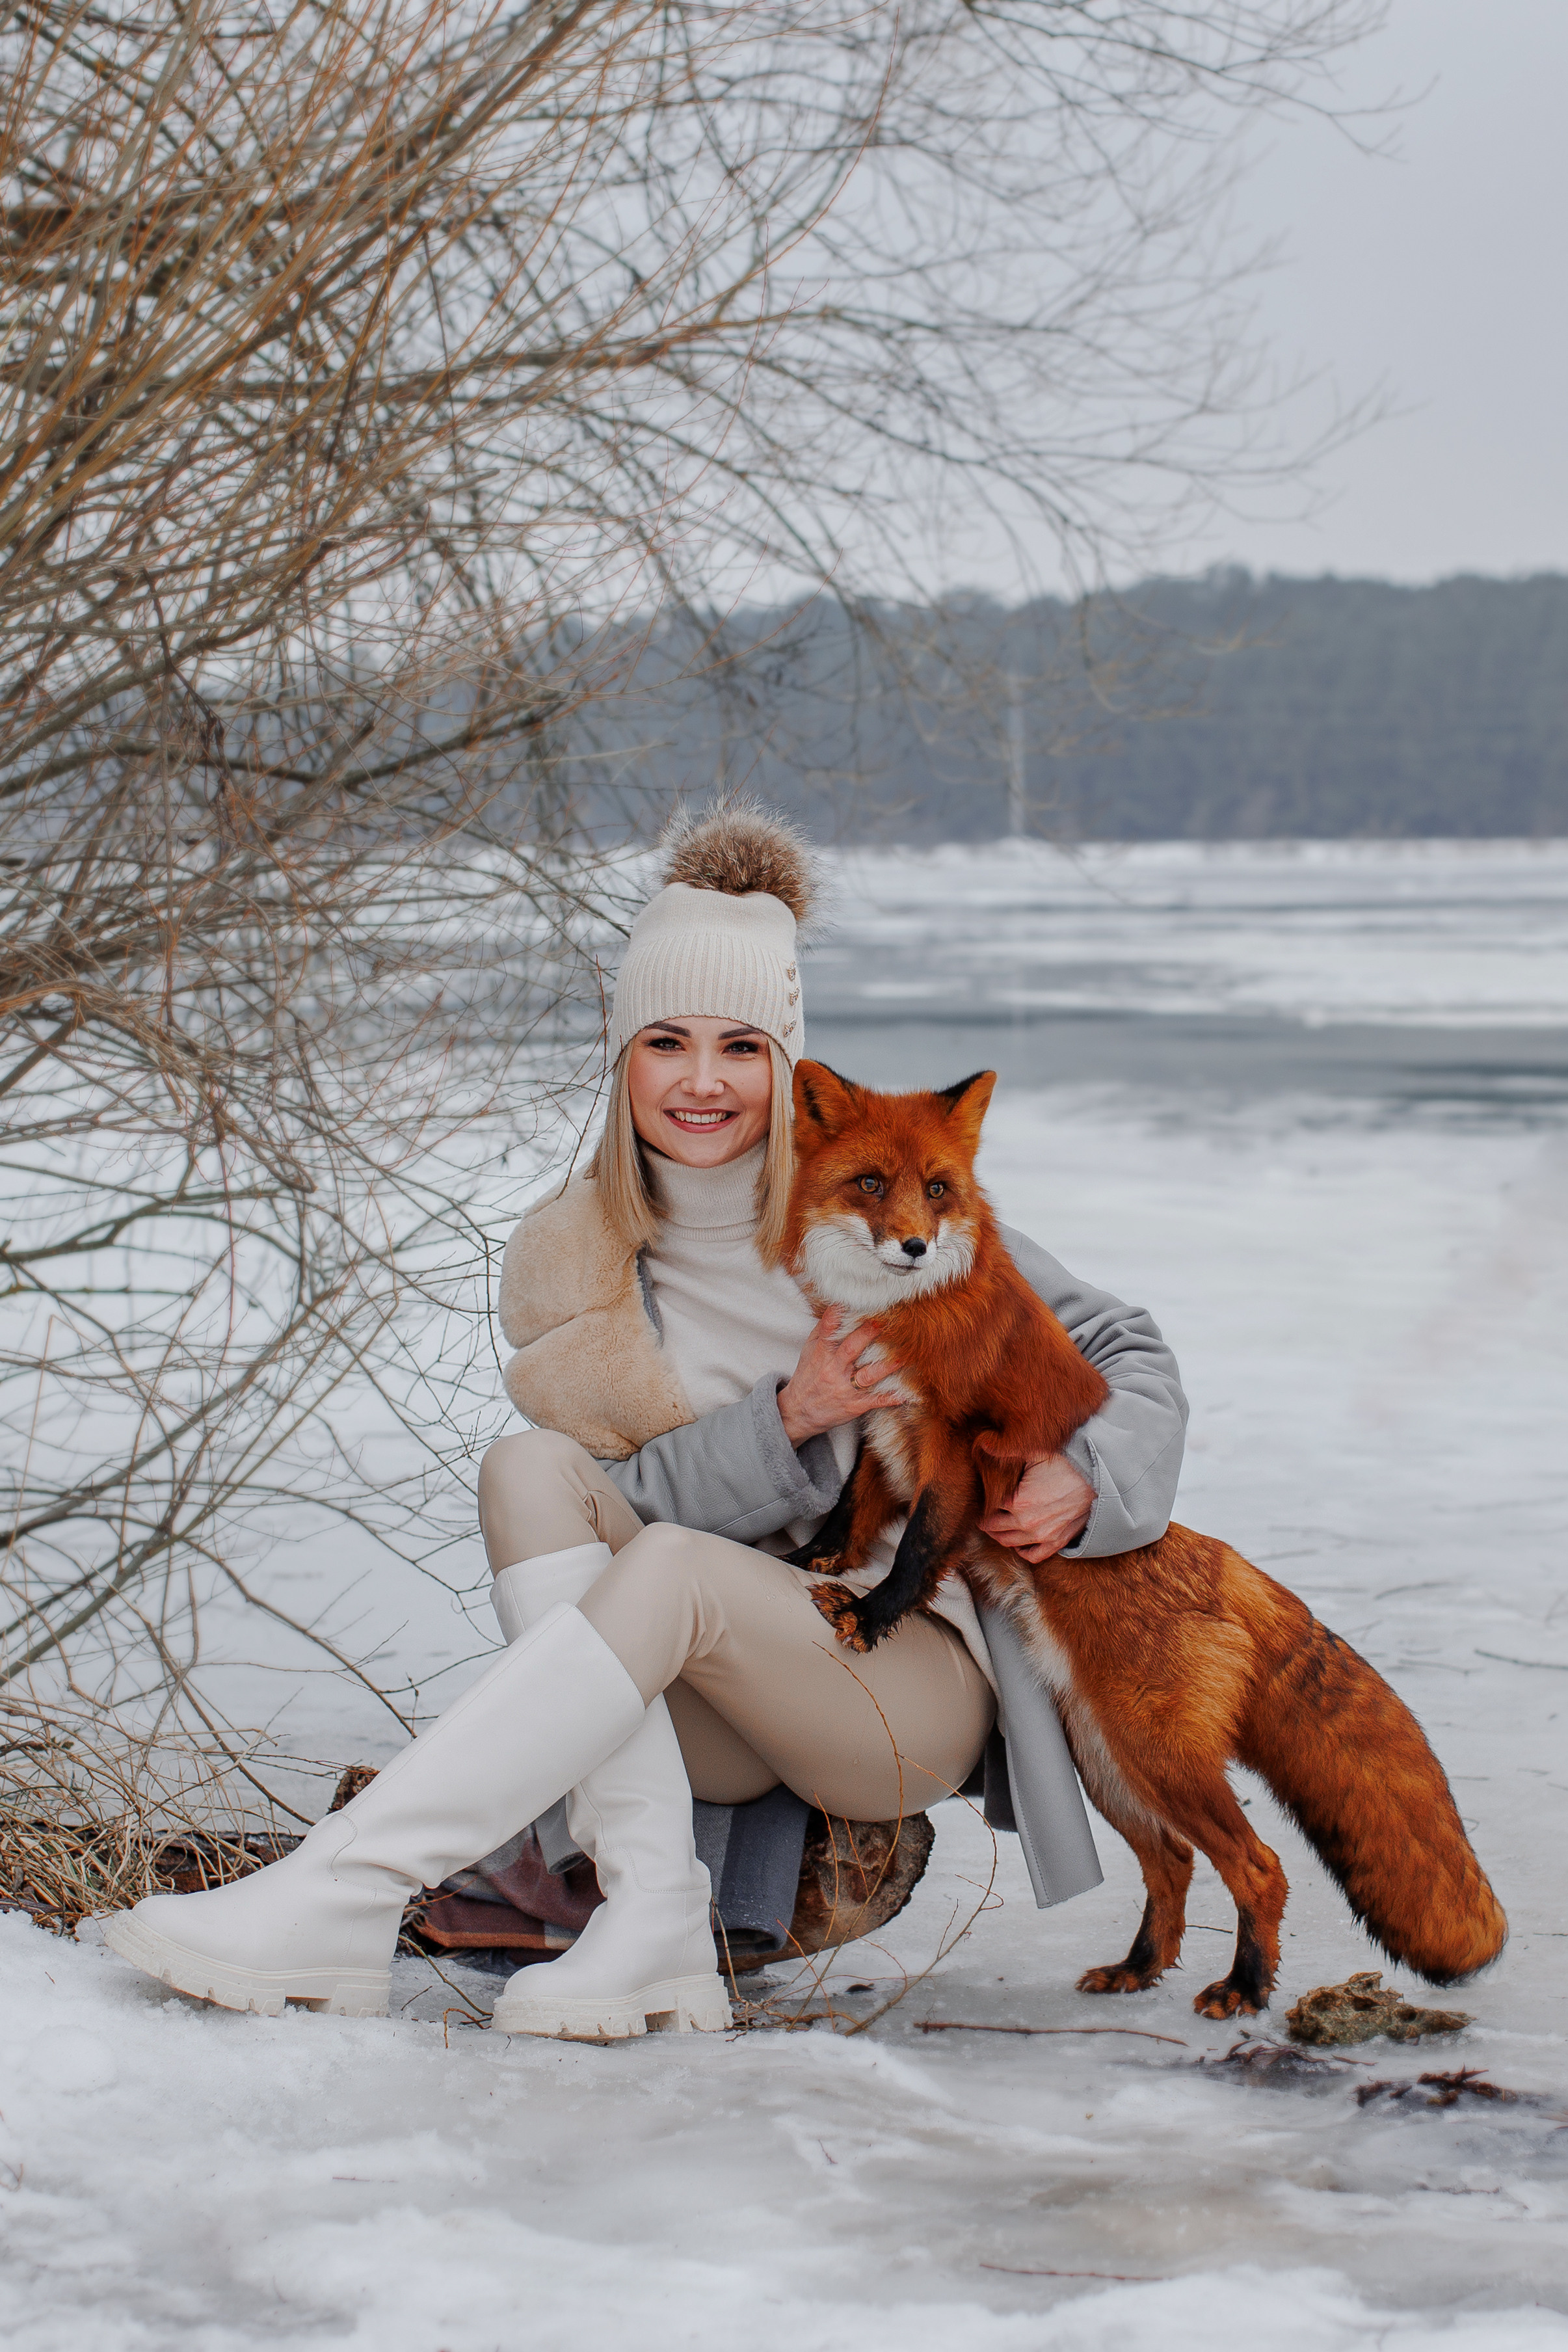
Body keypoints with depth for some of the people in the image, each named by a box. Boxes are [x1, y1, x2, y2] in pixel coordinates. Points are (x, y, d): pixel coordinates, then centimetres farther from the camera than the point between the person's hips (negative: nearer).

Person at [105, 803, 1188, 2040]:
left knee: (672, 1570, -31)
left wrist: (1084, 1482, -16)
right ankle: (652, 1921, -31)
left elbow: (1123, 1350, 5)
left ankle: (339, 1899, -37)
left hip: (917, 1683, -3)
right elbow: (618, 1508, -6)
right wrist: (787, 1418, -21)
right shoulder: (563, 1266, 3)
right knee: (532, 1464, -20)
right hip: (710, 1722, 3)